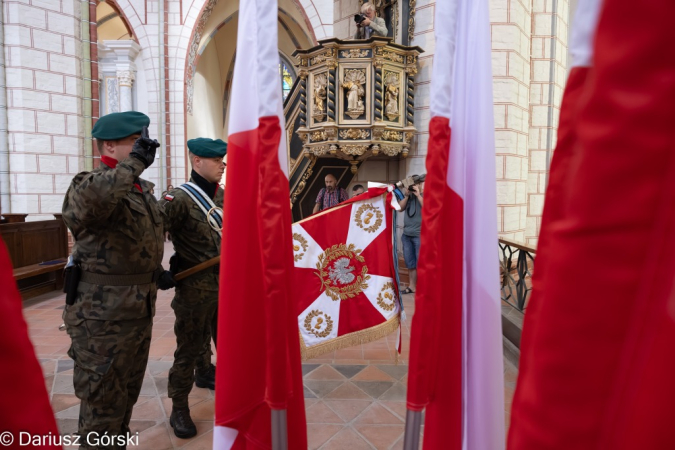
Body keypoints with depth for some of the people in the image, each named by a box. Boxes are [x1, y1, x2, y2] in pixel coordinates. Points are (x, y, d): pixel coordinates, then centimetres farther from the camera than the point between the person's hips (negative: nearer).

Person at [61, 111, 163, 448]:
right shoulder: (89, 183, -15)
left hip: (140, 312, 8)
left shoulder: (144, 190, 11)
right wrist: (134, 163, -32)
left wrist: (157, 270, 15)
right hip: (103, 317, -8)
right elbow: (84, 204, -41)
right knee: (103, 405, 7)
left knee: (126, 396, 23)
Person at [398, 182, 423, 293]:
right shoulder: (410, 195, 15)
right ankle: (412, 286, 22)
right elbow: (400, 208, 8)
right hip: (406, 234, 6)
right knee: (410, 263, 12)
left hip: (420, 235, -6)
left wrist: (418, 195, -14)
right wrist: (407, 195, -1)